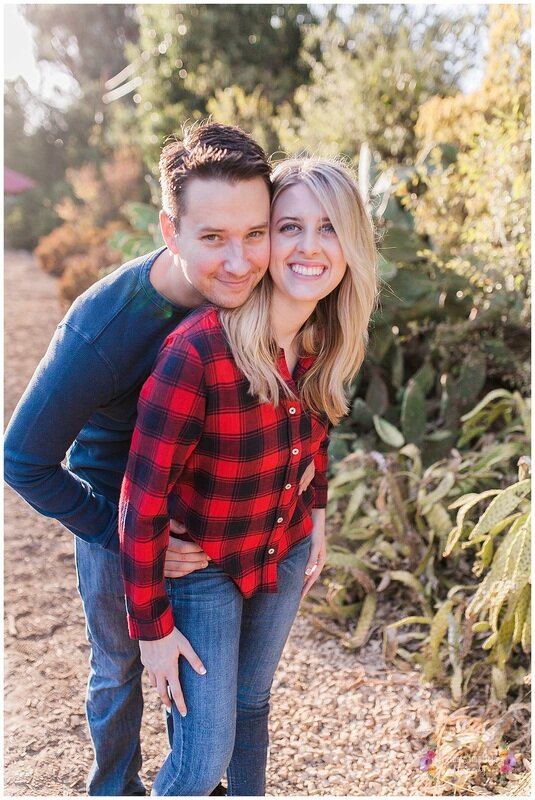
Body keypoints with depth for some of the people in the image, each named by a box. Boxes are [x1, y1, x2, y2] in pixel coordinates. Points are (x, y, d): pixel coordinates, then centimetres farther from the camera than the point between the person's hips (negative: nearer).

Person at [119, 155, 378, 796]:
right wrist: (152, 626, -17)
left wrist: (316, 515, 12)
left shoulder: (324, 344, -11)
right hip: (201, 568, -5)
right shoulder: (198, 350, -32)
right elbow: (142, 500, -25)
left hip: (285, 552, 6)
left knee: (252, 701, 25)